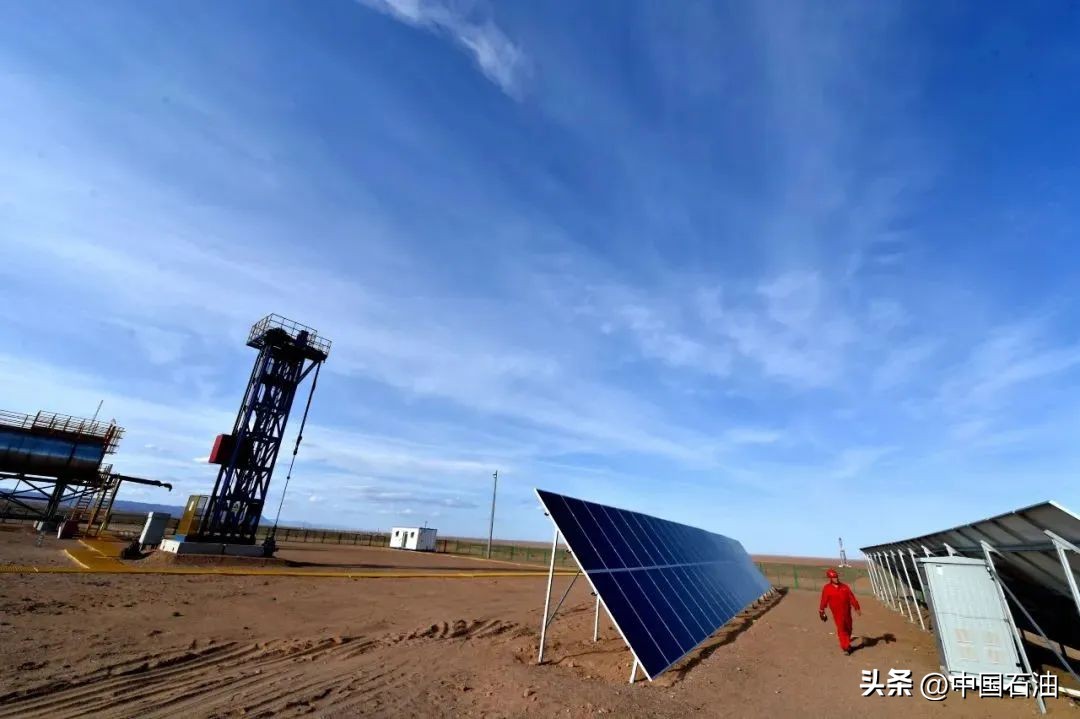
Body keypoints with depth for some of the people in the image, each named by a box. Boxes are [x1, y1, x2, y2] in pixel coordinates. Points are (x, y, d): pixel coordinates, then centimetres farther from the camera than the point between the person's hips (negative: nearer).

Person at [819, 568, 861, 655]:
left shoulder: (844, 586, 1)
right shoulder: (827, 589, -10)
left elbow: (852, 597, 5)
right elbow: (824, 601, -5)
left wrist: (857, 608, 1)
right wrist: (821, 611, -1)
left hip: (847, 611, 5)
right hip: (837, 612, -4)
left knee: (848, 628, 18)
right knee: (841, 629, -5)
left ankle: (847, 643, 39)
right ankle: (845, 647, 2)